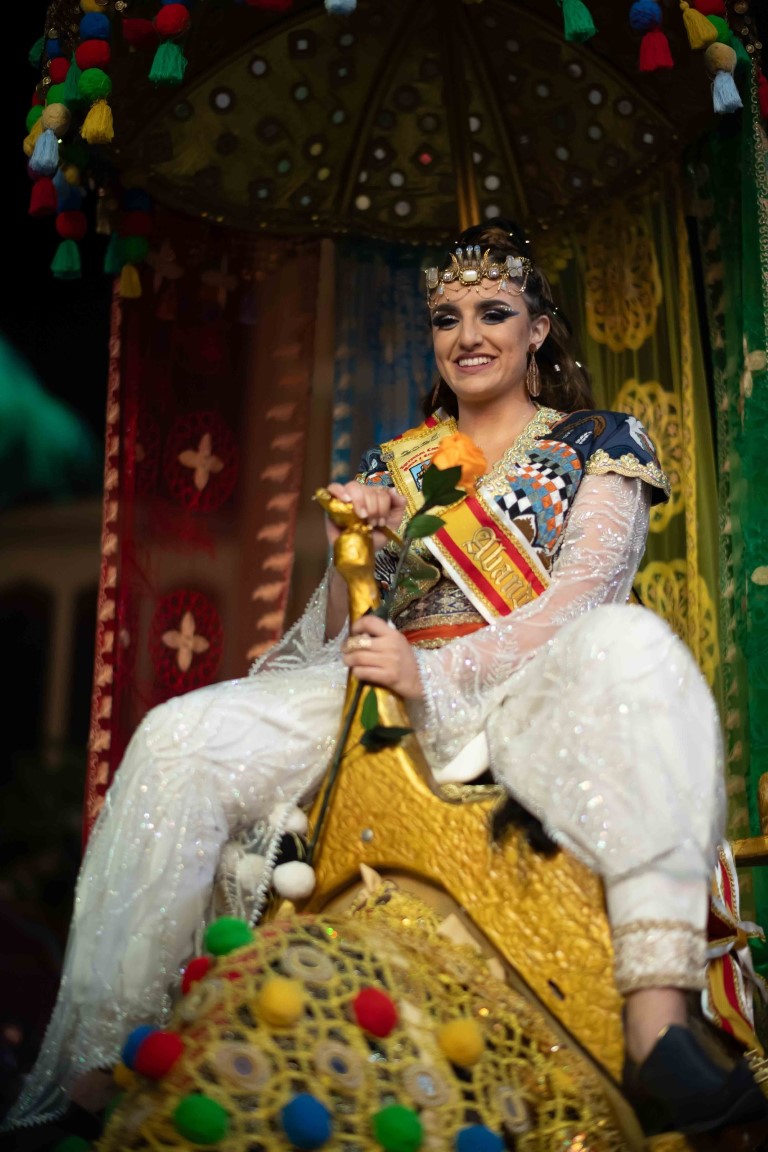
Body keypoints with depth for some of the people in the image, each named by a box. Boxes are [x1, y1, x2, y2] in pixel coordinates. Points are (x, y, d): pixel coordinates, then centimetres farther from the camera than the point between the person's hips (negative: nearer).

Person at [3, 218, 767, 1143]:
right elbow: (338, 634, 15)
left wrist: (438, 675, -21)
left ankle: (658, 1025, -48)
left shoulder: (597, 444, 10)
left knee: (631, 643, -38)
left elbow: (586, 594, -8)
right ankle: (94, 1064, -17)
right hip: (390, 697, 4)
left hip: (531, 691, -3)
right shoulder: (391, 465, 20)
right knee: (181, 739, -18)